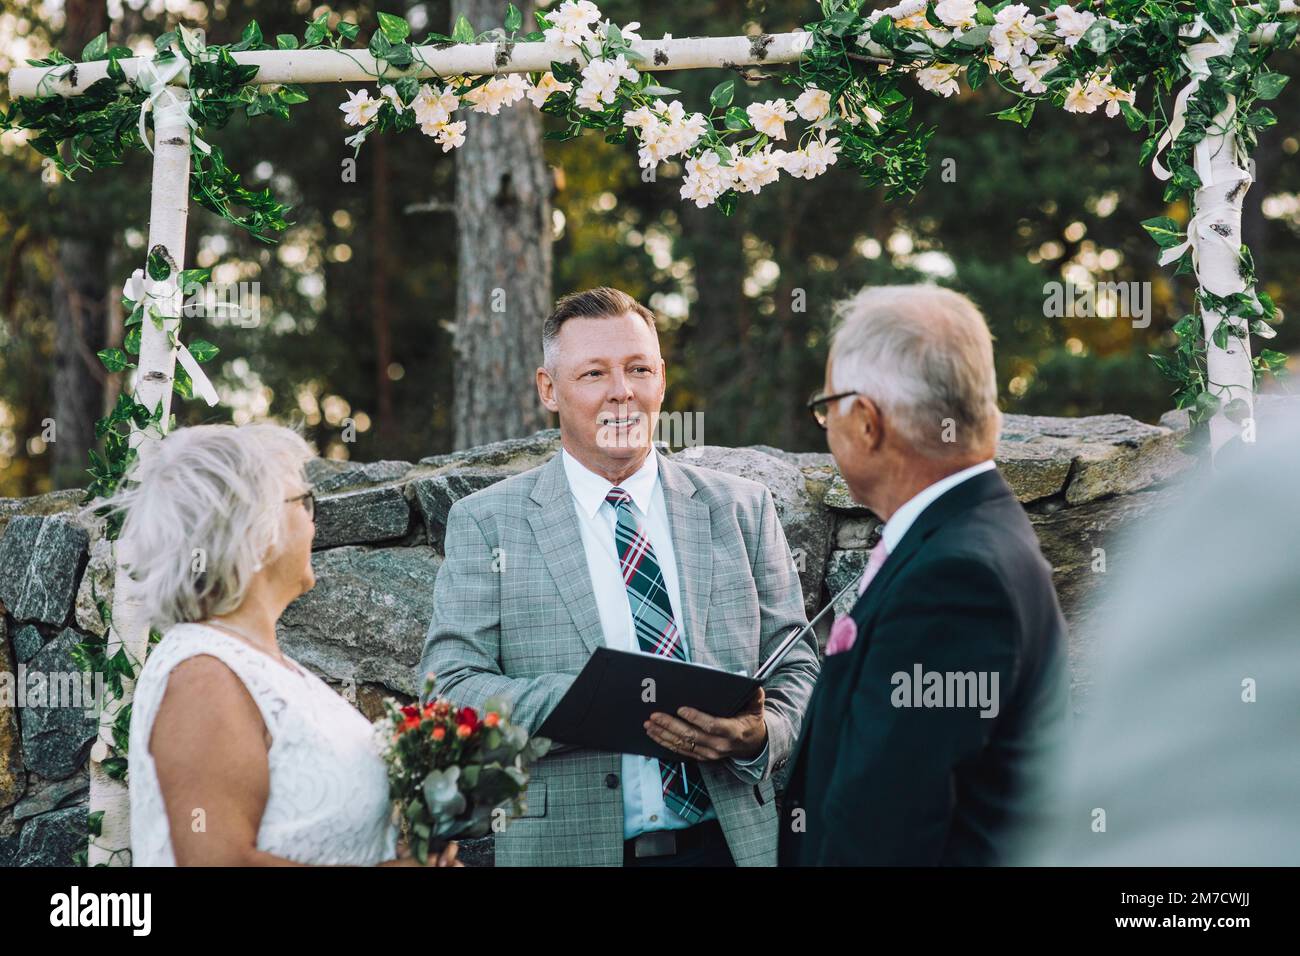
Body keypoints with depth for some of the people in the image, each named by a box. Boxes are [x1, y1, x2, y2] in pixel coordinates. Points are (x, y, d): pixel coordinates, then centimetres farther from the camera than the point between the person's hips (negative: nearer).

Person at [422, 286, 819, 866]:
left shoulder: (741, 509, 6)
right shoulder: (486, 524, 0)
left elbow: (796, 670, 6)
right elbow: (453, 688, -8)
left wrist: (762, 734, -17)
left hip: (732, 839, 2)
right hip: (566, 846, -2)